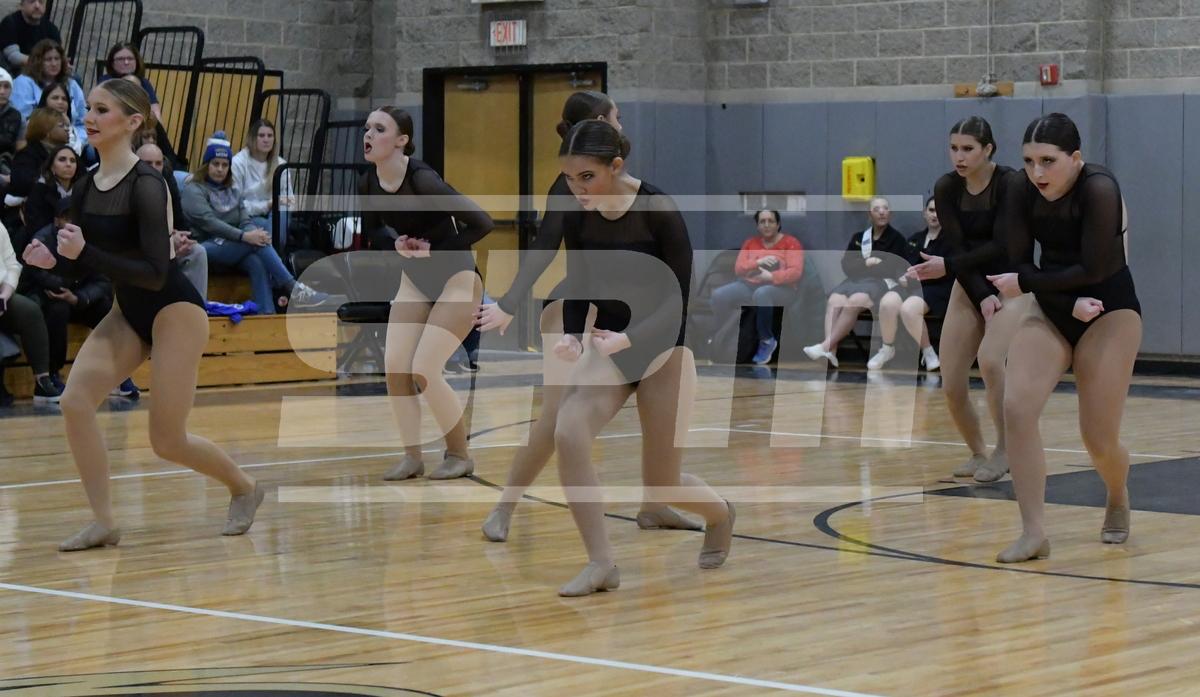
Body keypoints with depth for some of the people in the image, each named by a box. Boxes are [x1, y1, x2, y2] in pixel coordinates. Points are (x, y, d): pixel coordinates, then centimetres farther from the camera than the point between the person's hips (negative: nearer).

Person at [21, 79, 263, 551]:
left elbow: (155, 273, -27)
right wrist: (50, 258, -13)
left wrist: (84, 253, -34)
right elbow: (79, 265, 9)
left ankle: (243, 487, 27)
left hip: (175, 311, -7)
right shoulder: (84, 189, -1)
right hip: (128, 313, 7)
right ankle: (103, 523, -4)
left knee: (167, 441, -2)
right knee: (75, 400, -13)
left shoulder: (146, 185, -23)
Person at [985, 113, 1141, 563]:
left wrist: (1024, 284, -19)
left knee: (1099, 440, -4)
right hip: (1051, 311, 4)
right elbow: (1020, 263, -8)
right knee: (1016, 409, -17)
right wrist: (1069, 303, -21)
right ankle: (1034, 534, -12)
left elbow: (1094, 269, -25)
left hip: (1110, 312, -4)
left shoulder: (1099, 189, -23)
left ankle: (1118, 502, 32)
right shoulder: (1021, 192, -9)